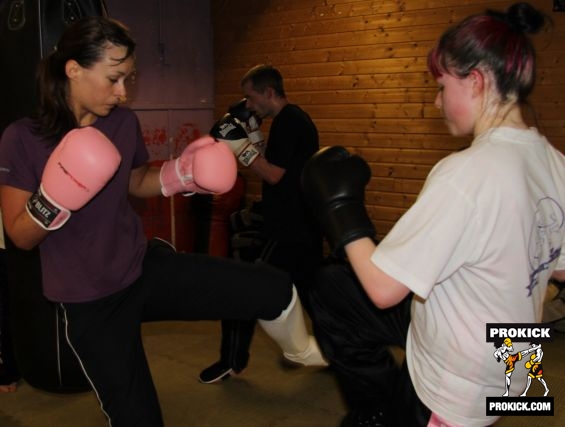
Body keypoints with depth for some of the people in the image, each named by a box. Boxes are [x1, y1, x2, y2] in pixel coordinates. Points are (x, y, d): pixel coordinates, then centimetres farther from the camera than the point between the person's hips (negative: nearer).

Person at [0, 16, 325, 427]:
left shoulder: (125, 122, -3)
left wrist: (183, 172, -4)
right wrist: (53, 201, -31)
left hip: (146, 266, 4)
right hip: (90, 302, -3)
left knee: (275, 288, -6)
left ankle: (301, 351, 28)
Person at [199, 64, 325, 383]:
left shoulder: (287, 121, -16)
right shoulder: (297, 118, 14)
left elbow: (274, 174, -20)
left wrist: (239, 146, -17)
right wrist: (253, 136, 10)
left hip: (288, 228, -10)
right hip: (304, 225, 10)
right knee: (309, 287, 17)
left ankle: (233, 361, 10)